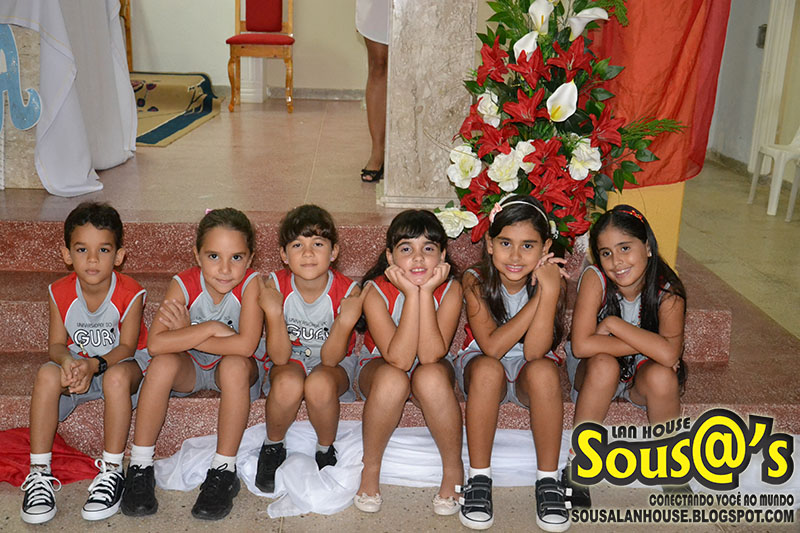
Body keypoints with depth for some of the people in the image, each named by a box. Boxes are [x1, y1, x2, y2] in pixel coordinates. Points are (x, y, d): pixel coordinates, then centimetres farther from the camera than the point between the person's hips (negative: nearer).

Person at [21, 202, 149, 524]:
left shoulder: (129, 294, -18)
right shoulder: (60, 293, -8)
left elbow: (126, 347, -19)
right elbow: (56, 344, -6)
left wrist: (94, 365, -37)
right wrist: (67, 361, -30)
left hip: (122, 362, -3)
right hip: (76, 363, 3)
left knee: (117, 376, -38)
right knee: (47, 374, -29)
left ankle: (111, 471, -25)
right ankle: (39, 474, -21)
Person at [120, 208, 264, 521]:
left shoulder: (250, 284, -23)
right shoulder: (184, 284, -18)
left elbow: (245, 345, -36)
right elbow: (155, 344, -30)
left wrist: (187, 335, -27)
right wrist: (209, 328, -33)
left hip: (233, 374, -1)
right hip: (191, 369, 1)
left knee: (235, 365, -34)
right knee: (163, 363, -30)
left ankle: (224, 471, -21)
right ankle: (140, 467, -15)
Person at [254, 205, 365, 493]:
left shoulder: (348, 291, -20)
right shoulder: (276, 286, -18)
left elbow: (330, 359, -18)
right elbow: (280, 357, -19)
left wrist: (345, 324, -37)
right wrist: (273, 313, -35)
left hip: (333, 364, 0)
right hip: (289, 363, 1)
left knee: (320, 383, -35)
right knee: (288, 383, -35)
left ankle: (326, 451, -4)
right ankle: (272, 447, -3)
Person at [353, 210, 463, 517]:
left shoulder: (450, 288, -19)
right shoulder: (375, 290, -22)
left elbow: (430, 355, -30)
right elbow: (399, 359, -33)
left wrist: (427, 292, -34)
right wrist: (411, 294, -36)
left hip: (430, 371, 1)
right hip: (378, 367, -1)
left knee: (431, 376, -36)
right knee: (393, 379, -37)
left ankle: (454, 470, -13)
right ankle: (370, 468, -12)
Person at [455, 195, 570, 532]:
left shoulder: (551, 281, -15)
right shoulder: (475, 281, -16)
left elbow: (533, 352, -26)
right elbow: (492, 347, -27)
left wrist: (549, 291, -35)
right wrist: (538, 297, -31)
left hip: (529, 373, 1)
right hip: (481, 369, -1)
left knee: (542, 370, -34)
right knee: (488, 368, -36)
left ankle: (548, 481, -19)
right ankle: (479, 479, -22)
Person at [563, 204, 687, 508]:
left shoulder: (667, 292, -19)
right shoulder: (595, 279, -22)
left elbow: (669, 354, -35)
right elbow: (581, 345, -33)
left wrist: (613, 324, -29)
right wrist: (647, 343, -28)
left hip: (641, 375, 1)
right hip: (595, 374, -1)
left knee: (662, 376, -31)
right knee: (604, 364, -34)